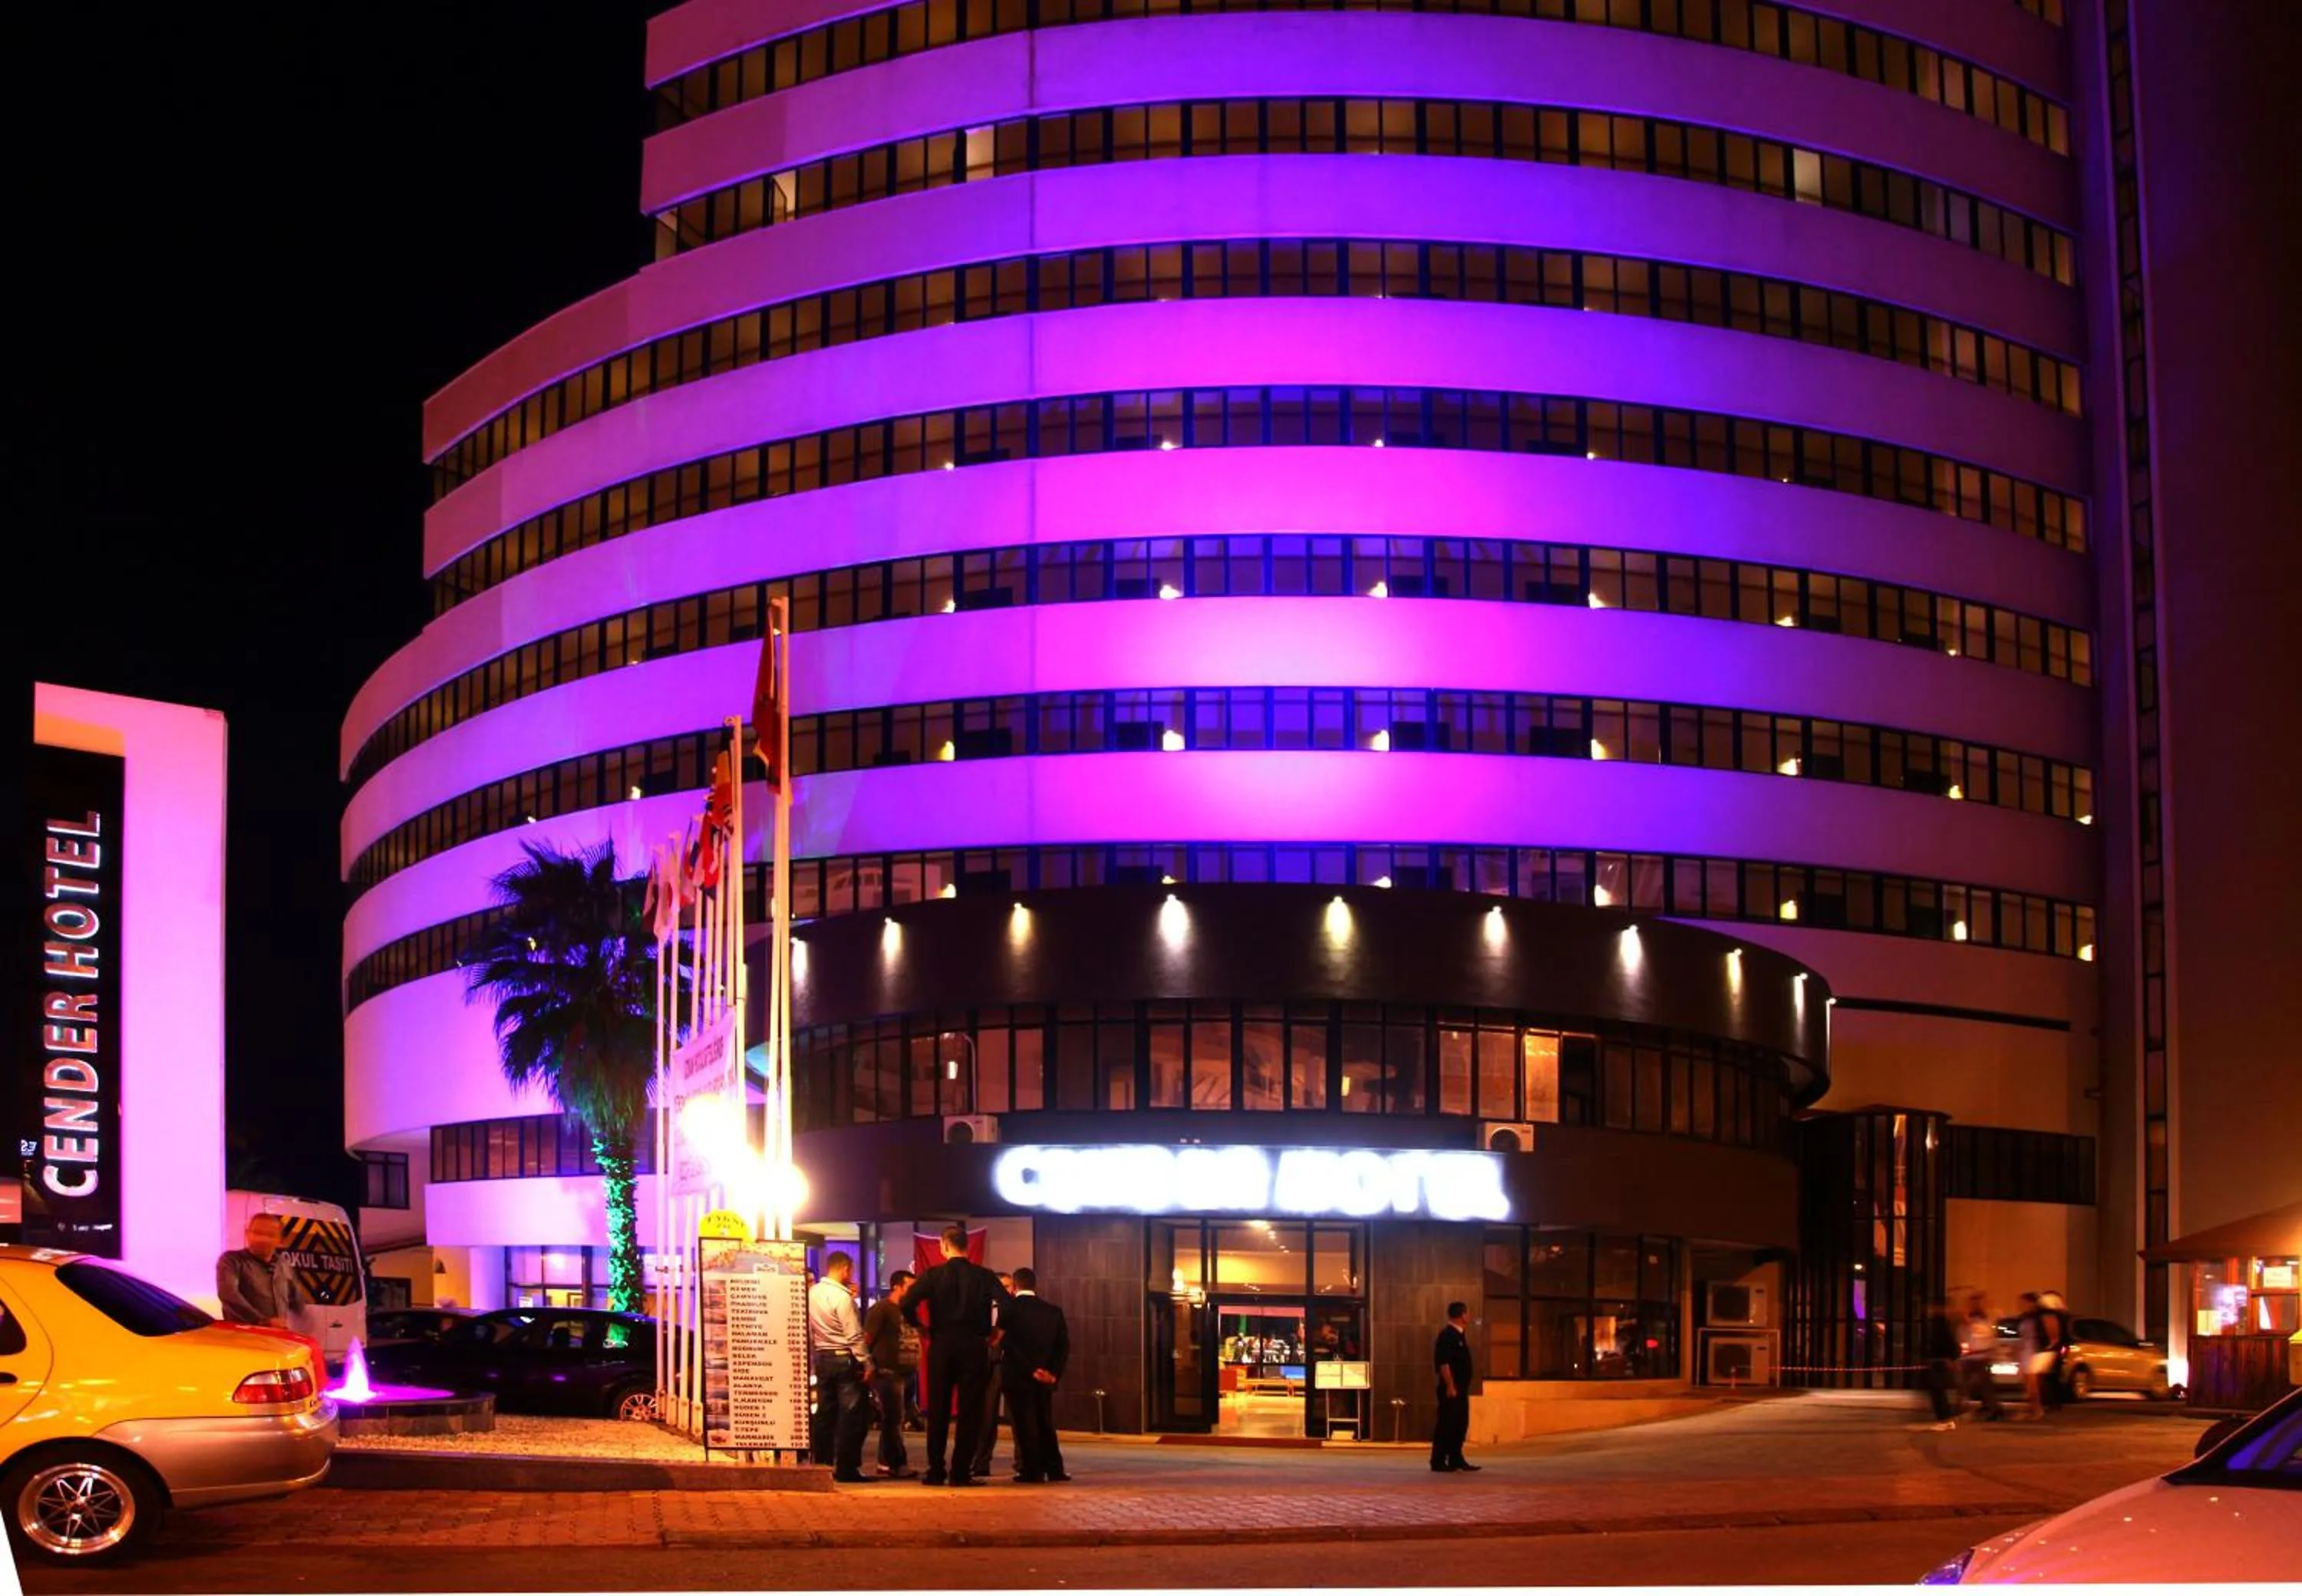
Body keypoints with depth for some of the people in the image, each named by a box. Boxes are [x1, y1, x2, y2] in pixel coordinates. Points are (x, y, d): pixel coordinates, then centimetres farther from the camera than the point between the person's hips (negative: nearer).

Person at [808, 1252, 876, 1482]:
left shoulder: (812, 1293, 4)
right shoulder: (843, 1297, -17)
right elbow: (854, 1335, -17)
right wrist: (866, 1364, -11)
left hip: (821, 1358, 7)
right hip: (844, 1359, -7)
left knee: (826, 1413, 13)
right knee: (850, 1415, -1)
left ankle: (822, 1464, 16)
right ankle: (846, 1468, -1)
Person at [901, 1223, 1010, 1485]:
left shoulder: (933, 1275, -2)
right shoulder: (984, 1276, 0)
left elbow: (907, 1304, -13)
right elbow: (1007, 1306, -11)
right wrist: (995, 1332, 3)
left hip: (941, 1346, 0)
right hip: (974, 1347, 0)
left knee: (938, 1411, 8)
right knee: (969, 1412, 4)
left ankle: (935, 1471, 8)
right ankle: (961, 1472, 0)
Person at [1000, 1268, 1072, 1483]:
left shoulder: (1009, 1309, -7)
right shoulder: (1053, 1311, 6)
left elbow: (1008, 1344, -14)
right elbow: (1064, 1344, 2)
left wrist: (1031, 1370, -11)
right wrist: (1054, 1372, -1)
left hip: (1018, 1376, -4)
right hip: (1045, 1377, 4)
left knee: (1024, 1425, -1)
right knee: (1045, 1423, 14)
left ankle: (1032, 1471, -2)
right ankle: (1054, 1470, 11)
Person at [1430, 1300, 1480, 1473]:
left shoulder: (1459, 1336, 16)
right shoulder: (1447, 1336, -14)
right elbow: (1443, 1363, -21)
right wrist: (1450, 1386, -22)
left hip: (1460, 1388, 10)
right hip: (1451, 1388, -10)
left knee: (1460, 1424, 12)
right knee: (1446, 1425, -6)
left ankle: (1456, 1460, 18)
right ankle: (1438, 1462, -3)